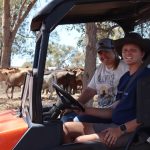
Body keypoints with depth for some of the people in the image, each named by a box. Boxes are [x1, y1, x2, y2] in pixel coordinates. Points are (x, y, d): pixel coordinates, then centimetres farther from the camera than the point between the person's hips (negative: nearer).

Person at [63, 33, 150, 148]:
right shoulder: (125, 77, 18)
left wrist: (121, 129, -22)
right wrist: (85, 110, 10)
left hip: (131, 131, -9)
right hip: (114, 125, 9)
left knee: (80, 141, -25)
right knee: (66, 127, 3)